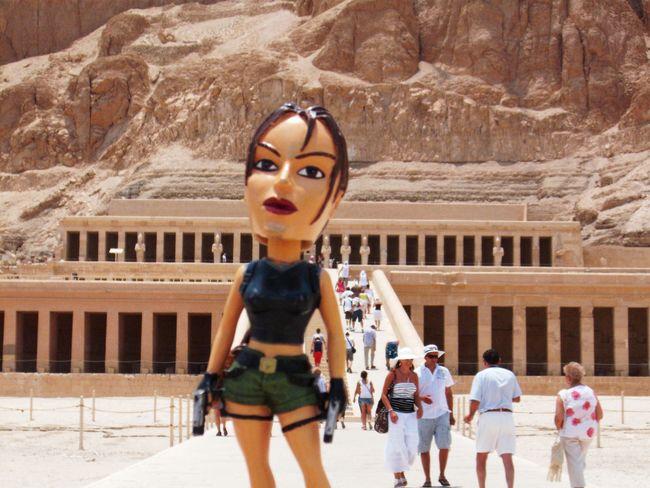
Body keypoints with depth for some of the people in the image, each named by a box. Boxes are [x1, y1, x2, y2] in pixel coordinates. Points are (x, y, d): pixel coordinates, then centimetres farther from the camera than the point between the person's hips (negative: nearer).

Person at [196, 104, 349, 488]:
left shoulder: (318, 278, -3)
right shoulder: (247, 273, 1)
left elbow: (335, 333, 3)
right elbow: (227, 327, 10)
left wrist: (338, 384, 0)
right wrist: (211, 376, 8)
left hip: (294, 378, -2)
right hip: (247, 374, 2)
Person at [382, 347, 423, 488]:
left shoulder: (414, 376, 11)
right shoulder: (393, 374, -2)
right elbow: (384, 395, -3)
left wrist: (419, 407, -2)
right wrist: (391, 411, -14)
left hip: (410, 414, 4)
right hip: (396, 414, -4)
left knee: (412, 446, -2)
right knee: (397, 445, -3)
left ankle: (402, 472, 20)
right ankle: (397, 477, 7)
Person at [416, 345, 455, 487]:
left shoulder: (444, 372, 10)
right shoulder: (418, 373, 1)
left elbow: (448, 393, 17)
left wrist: (451, 414, 15)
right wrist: (422, 398, -20)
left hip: (442, 414, 2)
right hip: (424, 416, -1)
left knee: (444, 445, -7)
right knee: (424, 449, 2)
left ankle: (442, 475, 12)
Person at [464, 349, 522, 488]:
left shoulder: (482, 375, -2)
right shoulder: (510, 374, 10)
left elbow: (475, 401, -10)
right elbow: (517, 398, 19)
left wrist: (470, 415, 8)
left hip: (488, 416, -2)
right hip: (507, 416, 3)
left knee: (481, 456, 14)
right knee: (507, 457, -2)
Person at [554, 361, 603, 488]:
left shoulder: (563, 395, -13)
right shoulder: (591, 392, -1)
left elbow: (559, 417, -18)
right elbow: (599, 414, 1)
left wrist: (560, 429, 1)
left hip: (570, 433, -5)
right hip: (588, 432, 5)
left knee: (574, 463, 1)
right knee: (581, 461, 21)